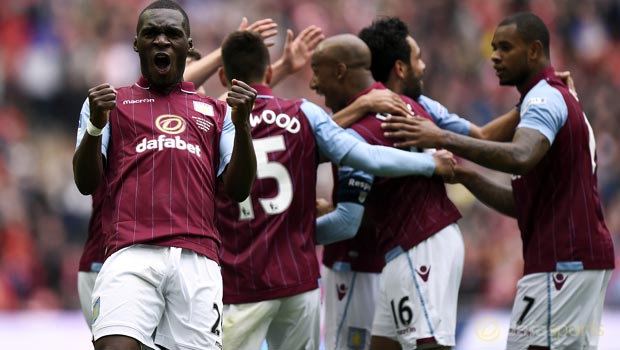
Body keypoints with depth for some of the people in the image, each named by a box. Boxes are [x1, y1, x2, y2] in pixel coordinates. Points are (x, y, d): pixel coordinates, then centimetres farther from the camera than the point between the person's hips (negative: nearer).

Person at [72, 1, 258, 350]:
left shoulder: (216, 111, 23)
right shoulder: (111, 103, 19)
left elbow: (239, 189, 14)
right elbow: (86, 183, 8)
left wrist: (242, 125, -1)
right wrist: (95, 125, -9)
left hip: (198, 258, 2)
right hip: (132, 254, -2)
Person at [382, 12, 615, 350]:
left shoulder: (546, 98, -10)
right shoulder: (559, 99, 22)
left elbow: (521, 157, -33)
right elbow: (523, 204, 20)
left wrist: (446, 139, -31)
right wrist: (468, 178, 9)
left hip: (561, 264, -10)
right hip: (583, 258, 10)